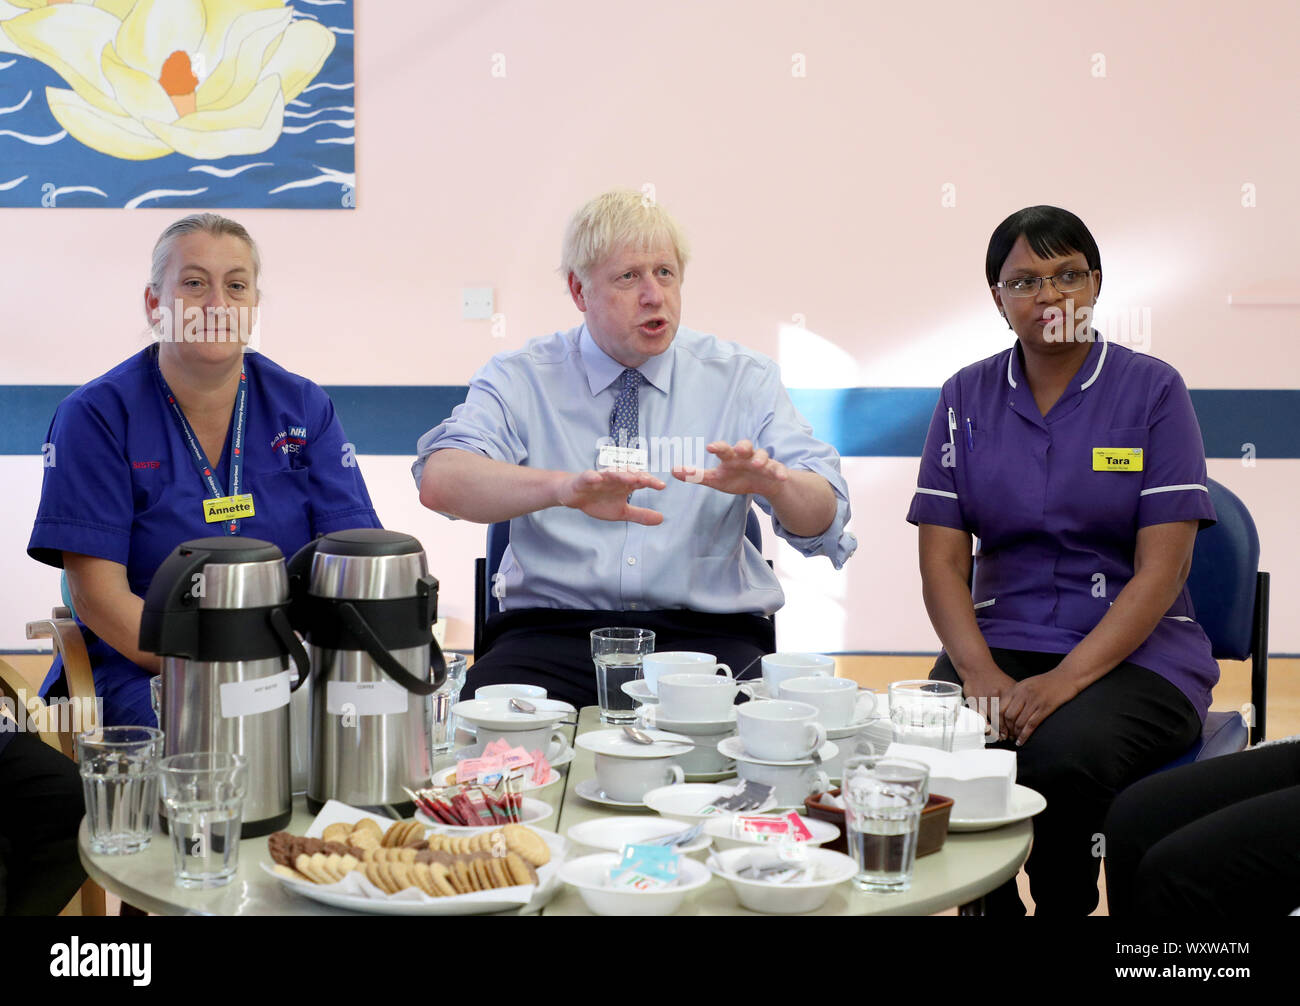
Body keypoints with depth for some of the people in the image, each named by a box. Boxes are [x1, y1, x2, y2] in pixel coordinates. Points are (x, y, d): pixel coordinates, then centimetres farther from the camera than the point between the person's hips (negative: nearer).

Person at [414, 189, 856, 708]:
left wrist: (771, 480, -23)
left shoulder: (743, 379, 10)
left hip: (705, 633, 1)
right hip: (555, 630, 0)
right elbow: (440, 480, -14)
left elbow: (824, 522, 2)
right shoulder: (521, 378, 6)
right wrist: (565, 488, -33)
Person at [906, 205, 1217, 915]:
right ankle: (989, 904, -3)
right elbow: (942, 559, 3)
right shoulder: (966, 397, 9)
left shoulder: (1153, 390, 0)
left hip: (1133, 651, -2)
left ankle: (1066, 908, -6)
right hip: (1002, 638, 3)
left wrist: (1065, 680, -19)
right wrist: (979, 672, -15)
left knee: (1062, 754, -33)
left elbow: (1161, 569, -7)